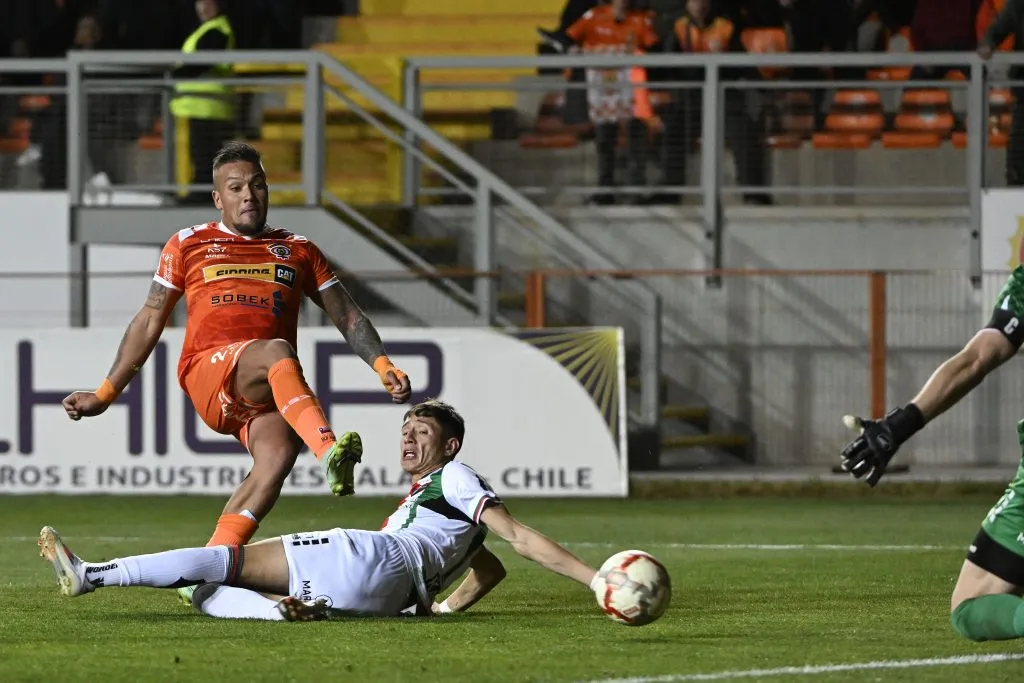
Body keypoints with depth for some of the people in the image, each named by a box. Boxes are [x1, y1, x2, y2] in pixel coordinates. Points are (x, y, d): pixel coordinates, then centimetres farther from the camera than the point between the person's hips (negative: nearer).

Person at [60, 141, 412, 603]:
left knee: (279, 452, -31)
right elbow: (149, 323, 23)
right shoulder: (189, 245, 21)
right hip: (207, 371, -2)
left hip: (265, 391, 2)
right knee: (277, 352, -35)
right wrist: (106, 393, 18)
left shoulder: (298, 252, 24)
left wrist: (384, 367, 3)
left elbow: (348, 318, 21)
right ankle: (329, 451, -56)